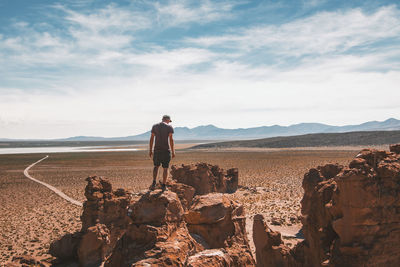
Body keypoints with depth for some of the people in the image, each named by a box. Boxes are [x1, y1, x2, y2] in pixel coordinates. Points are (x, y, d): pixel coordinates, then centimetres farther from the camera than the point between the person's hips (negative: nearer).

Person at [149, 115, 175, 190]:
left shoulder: (154, 126, 6)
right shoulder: (169, 127, -4)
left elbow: (151, 138, 4)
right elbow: (171, 139, -10)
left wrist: (150, 150, 9)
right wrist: (173, 151, -6)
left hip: (157, 150, 3)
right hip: (166, 150, -3)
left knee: (156, 166, 19)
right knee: (165, 168, 7)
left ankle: (154, 183, 6)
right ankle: (163, 185, 8)